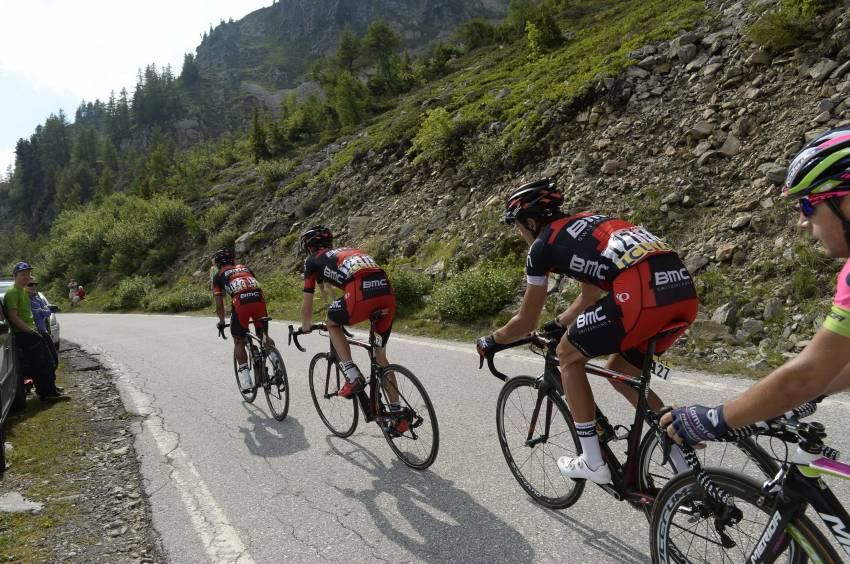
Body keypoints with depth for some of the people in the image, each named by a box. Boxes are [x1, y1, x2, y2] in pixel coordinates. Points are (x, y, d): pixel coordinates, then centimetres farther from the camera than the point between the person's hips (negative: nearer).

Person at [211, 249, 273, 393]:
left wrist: (221, 322, 34)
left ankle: (246, 381, 6)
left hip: (240, 302, -2)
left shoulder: (219, 276, 23)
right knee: (263, 335, 23)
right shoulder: (245, 268, 32)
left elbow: (219, 304, 19)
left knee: (239, 342, 13)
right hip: (259, 299, 3)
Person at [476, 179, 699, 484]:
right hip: (685, 291, 8)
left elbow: (525, 323, 19)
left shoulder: (543, 244, 12)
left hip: (641, 293, -8)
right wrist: (557, 325, 56)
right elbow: (590, 297, 43)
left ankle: (594, 463, 19)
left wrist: (489, 341, 36)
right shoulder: (586, 223, 33)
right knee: (621, 372, 26)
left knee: (567, 356, 15)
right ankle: (687, 470, 24)